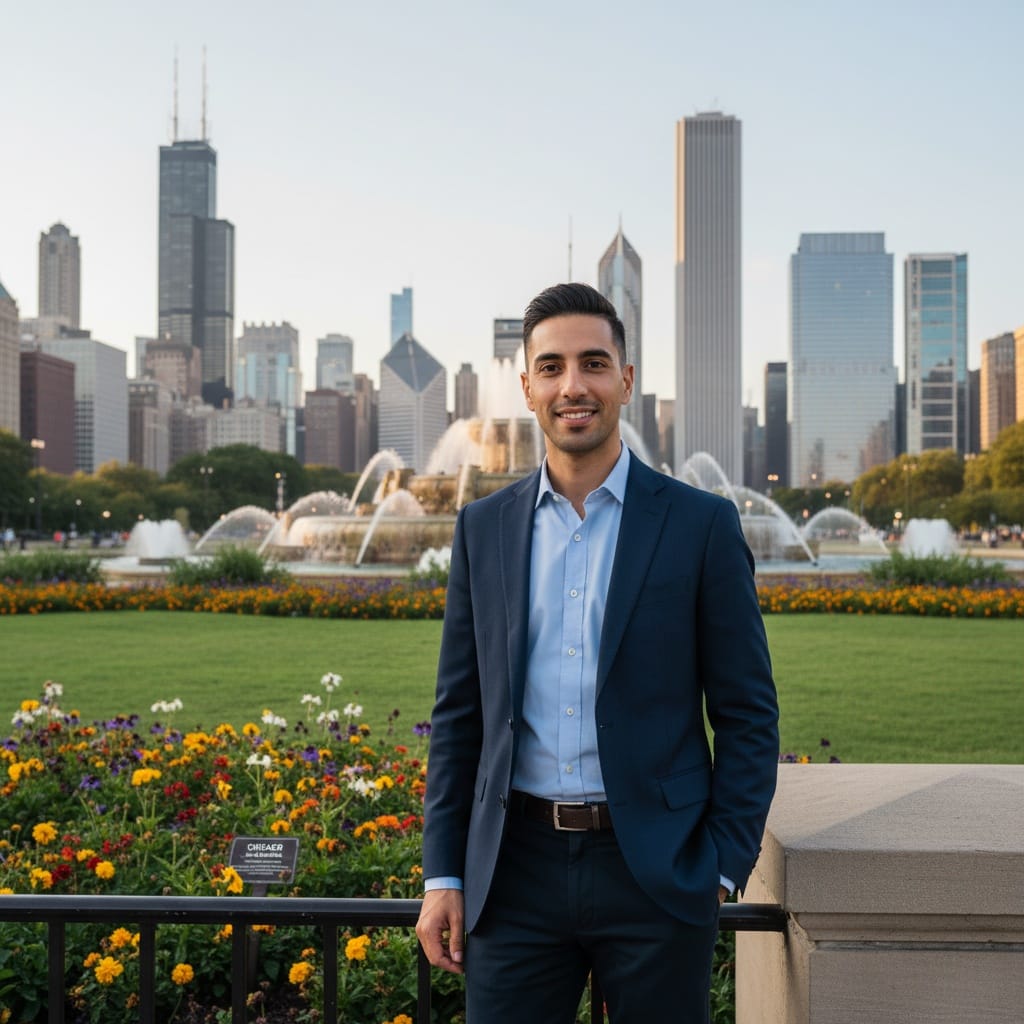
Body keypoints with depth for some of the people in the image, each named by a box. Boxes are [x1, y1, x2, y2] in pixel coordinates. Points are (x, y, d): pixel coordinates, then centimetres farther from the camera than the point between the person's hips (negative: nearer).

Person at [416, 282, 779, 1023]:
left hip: (657, 874, -2)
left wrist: (723, 868, -6)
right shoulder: (484, 529, 6)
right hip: (517, 873, 2)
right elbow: (459, 713, 8)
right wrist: (443, 876, 5)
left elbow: (749, 714, 0)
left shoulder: (702, 525, -2)